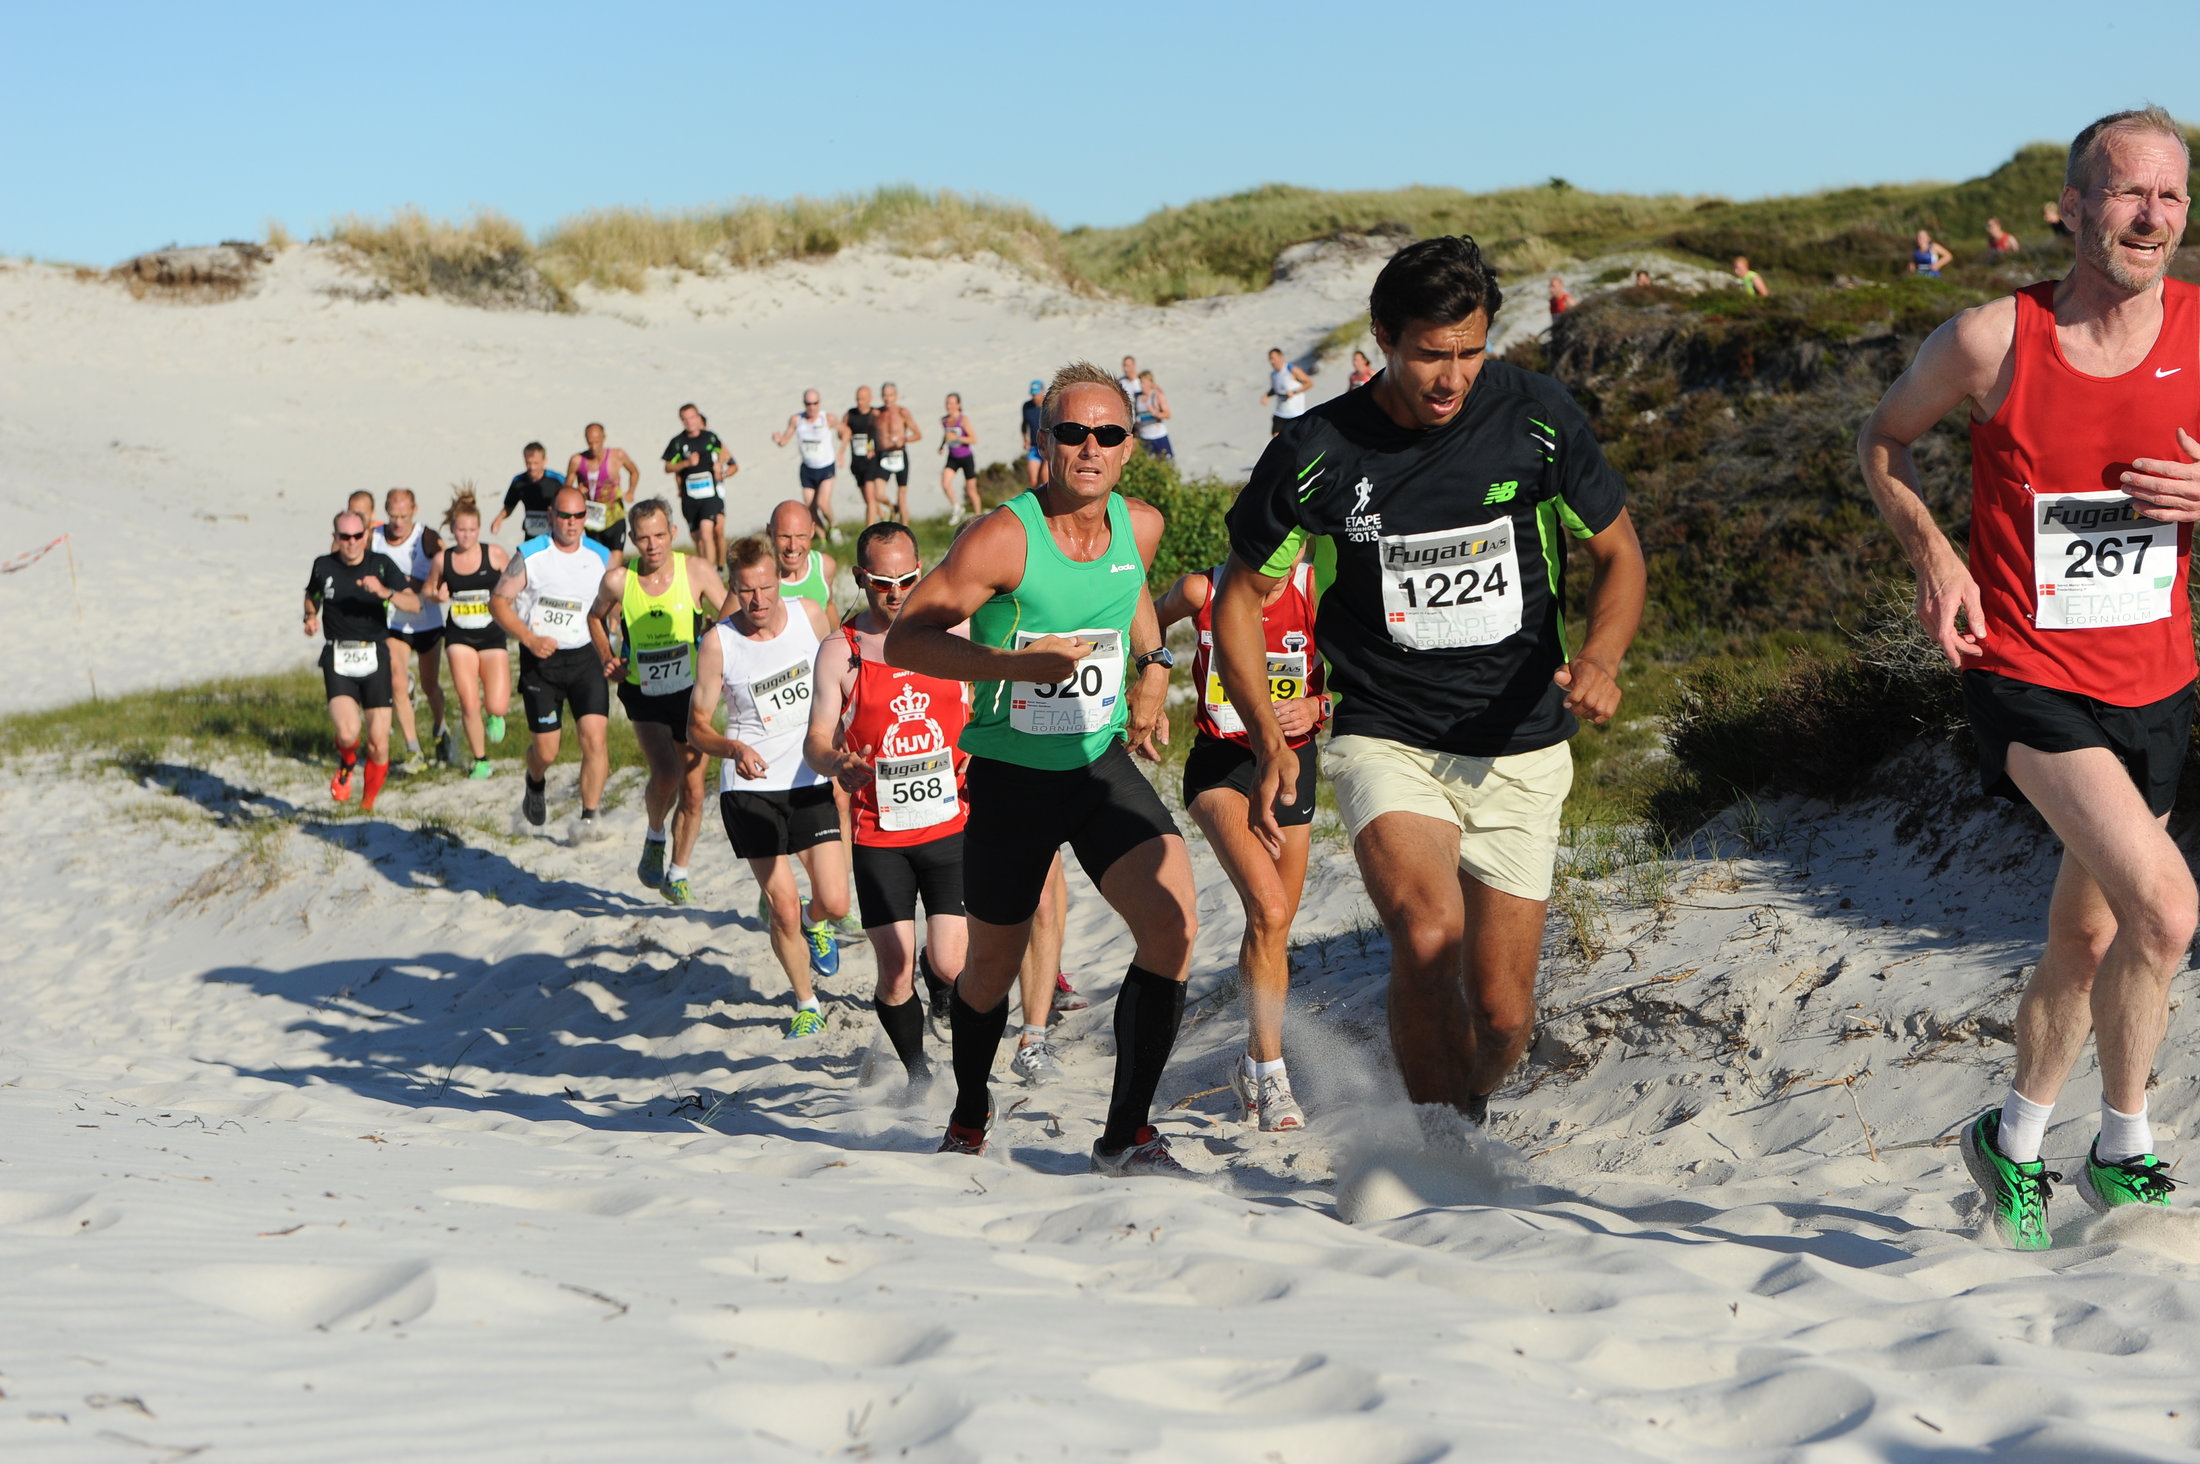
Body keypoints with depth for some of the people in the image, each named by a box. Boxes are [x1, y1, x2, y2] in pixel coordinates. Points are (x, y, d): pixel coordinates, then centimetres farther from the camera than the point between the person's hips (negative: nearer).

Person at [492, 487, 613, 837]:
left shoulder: (601, 557, 4)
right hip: (540, 662, -2)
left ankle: (588, 819, -9)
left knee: (596, 739, -16)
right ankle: (535, 784, 39)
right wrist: (529, 639, -17)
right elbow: (498, 601, -4)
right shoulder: (530, 555, -5)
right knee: (545, 751, 2)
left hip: (586, 657, 2)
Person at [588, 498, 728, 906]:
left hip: (692, 691, 1)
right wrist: (607, 659, -4)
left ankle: (677, 876, 23)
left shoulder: (696, 572, -12)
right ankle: (655, 837, 9)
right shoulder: (618, 580, -11)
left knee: (692, 790, 5)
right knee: (665, 774, -22)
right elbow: (596, 617, 11)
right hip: (643, 692, -1)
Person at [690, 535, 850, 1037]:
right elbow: (697, 727, -8)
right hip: (750, 788, -2)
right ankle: (805, 1002, 19)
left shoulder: (810, 615, -5)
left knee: (834, 902, -5)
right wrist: (734, 749, -27)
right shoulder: (718, 643, -12)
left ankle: (815, 923, 34)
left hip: (810, 780, 2)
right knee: (783, 910, -5)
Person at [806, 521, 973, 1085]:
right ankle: (917, 1070, 20)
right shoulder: (840, 651, 0)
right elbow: (817, 739, 1)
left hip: (952, 823, 1)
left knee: (952, 965, -8)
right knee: (894, 970, -5)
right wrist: (837, 763, -22)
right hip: (879, 833, -1)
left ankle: (934, 964, 30)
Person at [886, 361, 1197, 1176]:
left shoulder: (1140, 527, -1)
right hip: (1012, 778, -3)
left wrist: (1152, 665, 9)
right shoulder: (1004, 538, -19)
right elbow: (904, 638, -18)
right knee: (994, 965, 13)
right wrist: (1016, 664, -29)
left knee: (1173, 926, -20)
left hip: (1104, 765, 3)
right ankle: (968, 1118, 42)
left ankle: (1126, 1136, -10)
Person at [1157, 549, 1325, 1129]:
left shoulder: (1318, 592, -11)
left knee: (1273, 927, 12)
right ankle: (1272, 1078, -22)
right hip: (1221, 762, -3)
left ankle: (1254, 1062, 36)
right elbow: (1149, 624, 11)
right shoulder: (1201, 591, -11)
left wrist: (1316, 707, -23)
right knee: (1268, 909, -24)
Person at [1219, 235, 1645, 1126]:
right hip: (1386, 743, -2)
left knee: (1502, 1014, 3)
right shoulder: (1318, 453, -9)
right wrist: (1270, 741, -11)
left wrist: (1598, 656, -16)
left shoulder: (1537, 418, -7)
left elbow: (1618, 554, 6)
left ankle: (1468, 1113, 36)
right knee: (1428, 936, -29)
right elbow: (1240, 597, 3)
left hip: (1519, 752, 2)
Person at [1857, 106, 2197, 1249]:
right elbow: (1882, 442, 6)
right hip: (2028, 677, -4)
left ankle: (2015, 1141, 40)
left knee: (2088, 940, 16)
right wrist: (1933, 556, -9)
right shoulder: (1993, 340, -11)